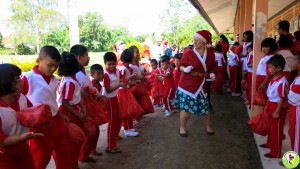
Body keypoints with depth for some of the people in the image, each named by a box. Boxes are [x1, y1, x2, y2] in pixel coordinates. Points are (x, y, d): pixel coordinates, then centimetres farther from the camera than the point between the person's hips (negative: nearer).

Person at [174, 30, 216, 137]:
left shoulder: (210, 54, 0)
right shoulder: (188, 53, -10)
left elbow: (213, 65, 17)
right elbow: (180, 65, -2)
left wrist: (212, 73, -2)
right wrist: (185, 69, -23)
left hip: (201, 85, 3)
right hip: (187, 85, -3)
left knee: (205, 106, 8)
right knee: (186, 107, -2)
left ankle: (208, 126, 32)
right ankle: (182, 127, 19)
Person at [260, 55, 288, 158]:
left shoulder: (282, 82, -26)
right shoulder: (274, 78, 3)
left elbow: (282, 99, -22)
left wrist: (277, 112, -19)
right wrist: (267, 105, 18)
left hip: (278, 107, -9)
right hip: (271, 105, 9)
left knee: (276, 130, 3)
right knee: (271, 127, 25)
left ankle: (276, 152, 16)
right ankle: (270, 143, 45)